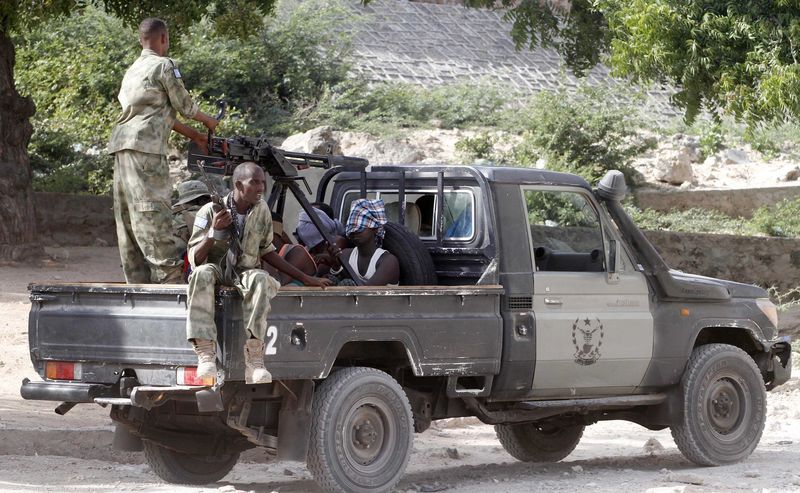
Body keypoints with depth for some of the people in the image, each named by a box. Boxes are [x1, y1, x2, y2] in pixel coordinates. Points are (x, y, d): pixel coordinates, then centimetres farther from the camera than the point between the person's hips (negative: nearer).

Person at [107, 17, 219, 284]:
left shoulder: (132, 70, 24)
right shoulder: (164, 66, -2)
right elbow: (184, 105, 3)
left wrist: (193, 135, 30)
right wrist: (208, 121, 23)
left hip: (121, 146, 9)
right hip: (145, 146, -9)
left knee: (128, 215, 6)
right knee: (152, 212, -13)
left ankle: (137, 282, 6)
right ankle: (169, 278, -17)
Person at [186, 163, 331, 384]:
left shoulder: (262, 210, 2)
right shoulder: (210, 212, -9)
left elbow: (266, 251, 15)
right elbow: (195, 259, -9)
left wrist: (305, 278, 14)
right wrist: (214, 231, -25)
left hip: (246, 273, 2)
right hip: (217, 271, -2)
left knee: (260, 279, -35)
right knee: (202, 274, -38)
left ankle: (253, 359, -44)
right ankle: (205, 355, -46)